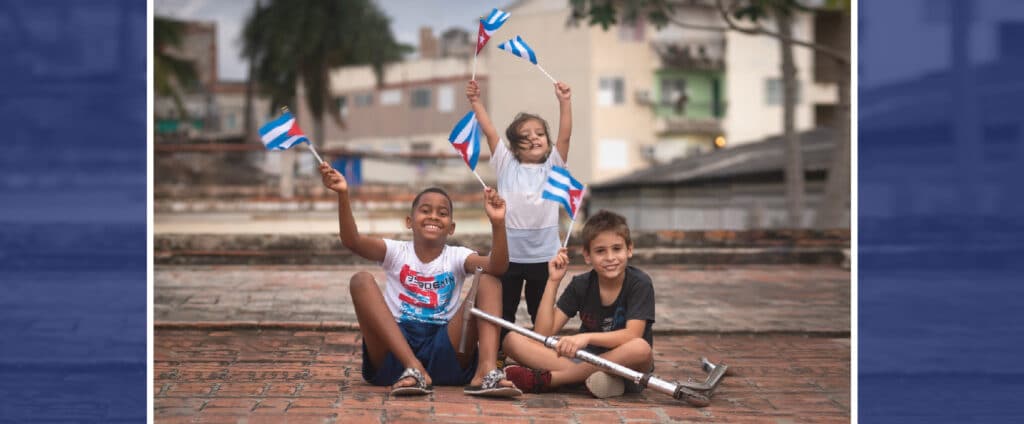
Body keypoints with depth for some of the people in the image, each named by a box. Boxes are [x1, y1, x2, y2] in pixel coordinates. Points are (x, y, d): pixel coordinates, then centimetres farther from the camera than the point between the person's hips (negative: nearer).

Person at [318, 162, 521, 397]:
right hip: (393, 357, 0)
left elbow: (498, 267, -13)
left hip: (444, 357, 0)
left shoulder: (457, 257, 9)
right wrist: (343, 195, -27)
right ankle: (414, 370, -32)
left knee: (487, 280, -11)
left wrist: (498, 223, -30)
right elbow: (351, 241, -11)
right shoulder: (396, 253, 9)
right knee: (362, 281, -18)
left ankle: (486, 372, -34)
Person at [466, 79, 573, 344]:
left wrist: (564, 102, -16)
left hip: (543, 254, 0)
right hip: (509, 253, 0)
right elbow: (490, 132, -2)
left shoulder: (552, 167, 4)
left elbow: (565, 135, -8)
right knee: (503, 311, 7)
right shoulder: (506, 166, 4)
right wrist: (475, 102, -8)